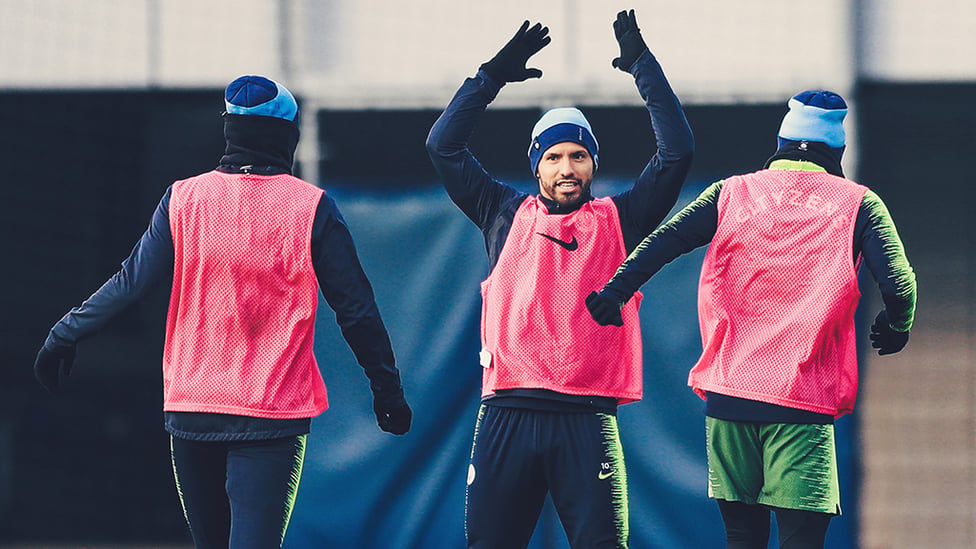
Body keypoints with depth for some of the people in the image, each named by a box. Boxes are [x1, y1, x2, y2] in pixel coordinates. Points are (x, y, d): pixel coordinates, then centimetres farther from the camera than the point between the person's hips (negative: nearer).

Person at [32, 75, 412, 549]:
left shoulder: (184, 199, 0)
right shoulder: (310, 207, -4)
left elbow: (130, 283, 0)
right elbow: (354, 306, -1)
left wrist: (64, 336, 12)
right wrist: (387, 387, 9)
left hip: (190, 409, 3)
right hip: (275, 412, -3)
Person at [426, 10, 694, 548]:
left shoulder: (618, 220, 12)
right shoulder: (508, 215, 16)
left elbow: (677, 151, 6)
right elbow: (443, 145, 13)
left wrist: (642, 65, 7)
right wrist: (496, 74, 11)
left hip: (587, 421, -1)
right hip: (507, 416, 1)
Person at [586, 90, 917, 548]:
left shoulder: (732, 192, 11)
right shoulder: (858, 203, 4)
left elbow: (663, 241, -2)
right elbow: (898, 283, -6)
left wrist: (616, 291, -6)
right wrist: (895, 328, 13)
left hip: (728, 391, 3)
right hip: (805, 401, -3)